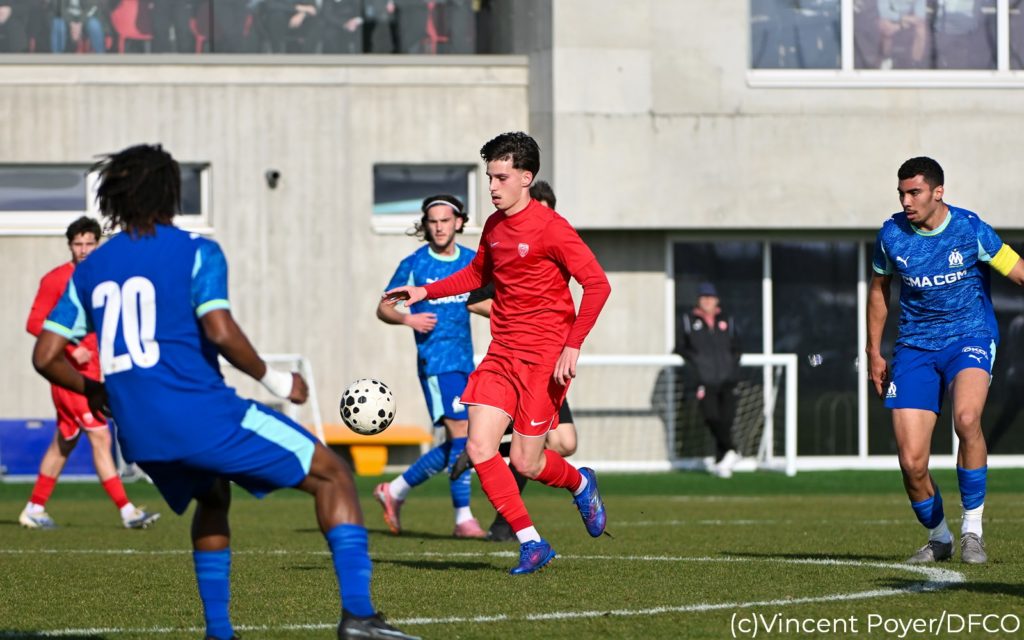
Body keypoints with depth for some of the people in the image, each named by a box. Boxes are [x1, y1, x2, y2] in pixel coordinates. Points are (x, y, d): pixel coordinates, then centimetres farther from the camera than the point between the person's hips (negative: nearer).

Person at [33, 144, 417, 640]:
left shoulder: (89, 270, 15)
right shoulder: (195, 252, -1)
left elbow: (45, 356, 11)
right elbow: (220, 331, -16)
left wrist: (94, 392, 28)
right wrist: (273, 380, -2)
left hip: (138, 434, 6)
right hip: (201, 415, -6)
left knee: (213, 498, 35)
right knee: (332, 475, 5)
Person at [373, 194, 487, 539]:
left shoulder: (471, 261, 9)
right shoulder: (414, 264, -4)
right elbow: (383, 307, 2)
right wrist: (407, 318, -17)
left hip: (465, 361, 6)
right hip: (436, 361, -6)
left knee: (454, 446, 8)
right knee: (461, 435, -16)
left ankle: (394, 490, 20)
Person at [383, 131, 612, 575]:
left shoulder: (549, 227, -13)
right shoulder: (494, 226, 10)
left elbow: (597, 285, -16)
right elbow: (478, 274, 28)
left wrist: (572, 346, -22)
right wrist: (426, 292, 16)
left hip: (544, 357, -7)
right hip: (502, 355, 7)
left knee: (526, 462, -5)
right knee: (479, 448, -8)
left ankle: (581, 485, 29)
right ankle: (531, 544, 1)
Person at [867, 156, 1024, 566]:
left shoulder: (970, 230, -11)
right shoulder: (891, 235, -2)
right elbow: (879, 289, 15)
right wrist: (874, 353, 16)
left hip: (970, 337, -3)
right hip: (915, 347, 3)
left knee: (966, 417, -34)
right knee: (911, 462, -8)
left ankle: (972, 529, -18)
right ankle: (938, 538, 20)